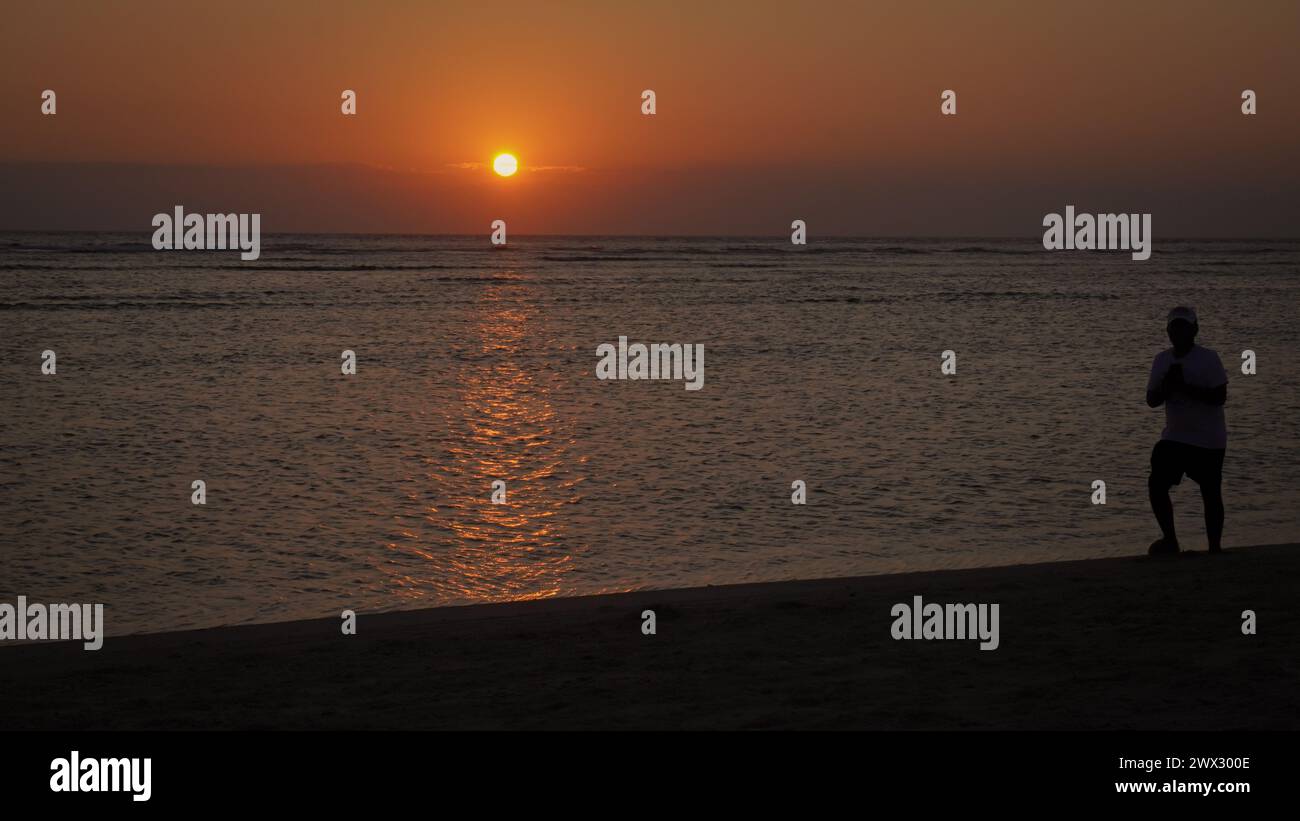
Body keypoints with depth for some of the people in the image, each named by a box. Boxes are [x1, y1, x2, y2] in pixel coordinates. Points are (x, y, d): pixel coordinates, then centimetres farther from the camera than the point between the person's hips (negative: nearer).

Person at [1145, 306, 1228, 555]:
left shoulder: (1208, 358, -11)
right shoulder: (1162, 360, 5)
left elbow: (1219, 396, -19)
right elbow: (1152, 400, 4)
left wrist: (1185, 387, -25)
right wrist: (1168, 384, -16)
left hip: (1209, 441, -4)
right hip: (1174, 437, 4)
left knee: (1210, 493, 2)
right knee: (1156, 485, -7)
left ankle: (1215, 548, 13)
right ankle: (1170, 540, 9)